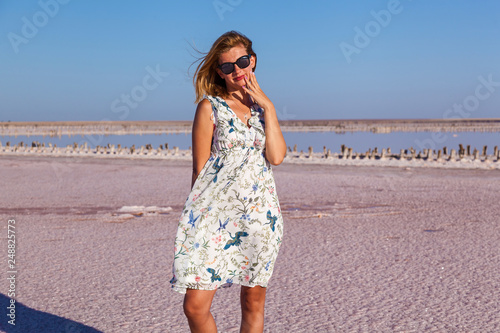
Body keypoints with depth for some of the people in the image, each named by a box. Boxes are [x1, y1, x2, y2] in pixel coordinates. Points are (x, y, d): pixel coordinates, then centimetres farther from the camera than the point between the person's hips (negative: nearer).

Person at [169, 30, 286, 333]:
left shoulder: (263, 106, 13)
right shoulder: (210, 107, 1)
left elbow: (277, 157, -3)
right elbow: (200, 168, 1)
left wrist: (268, 107, -3)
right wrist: (198, 212, -2)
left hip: (261, 213, 4)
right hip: (217, 212, -3)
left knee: (254, 301, 10)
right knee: (195, 305, -9)